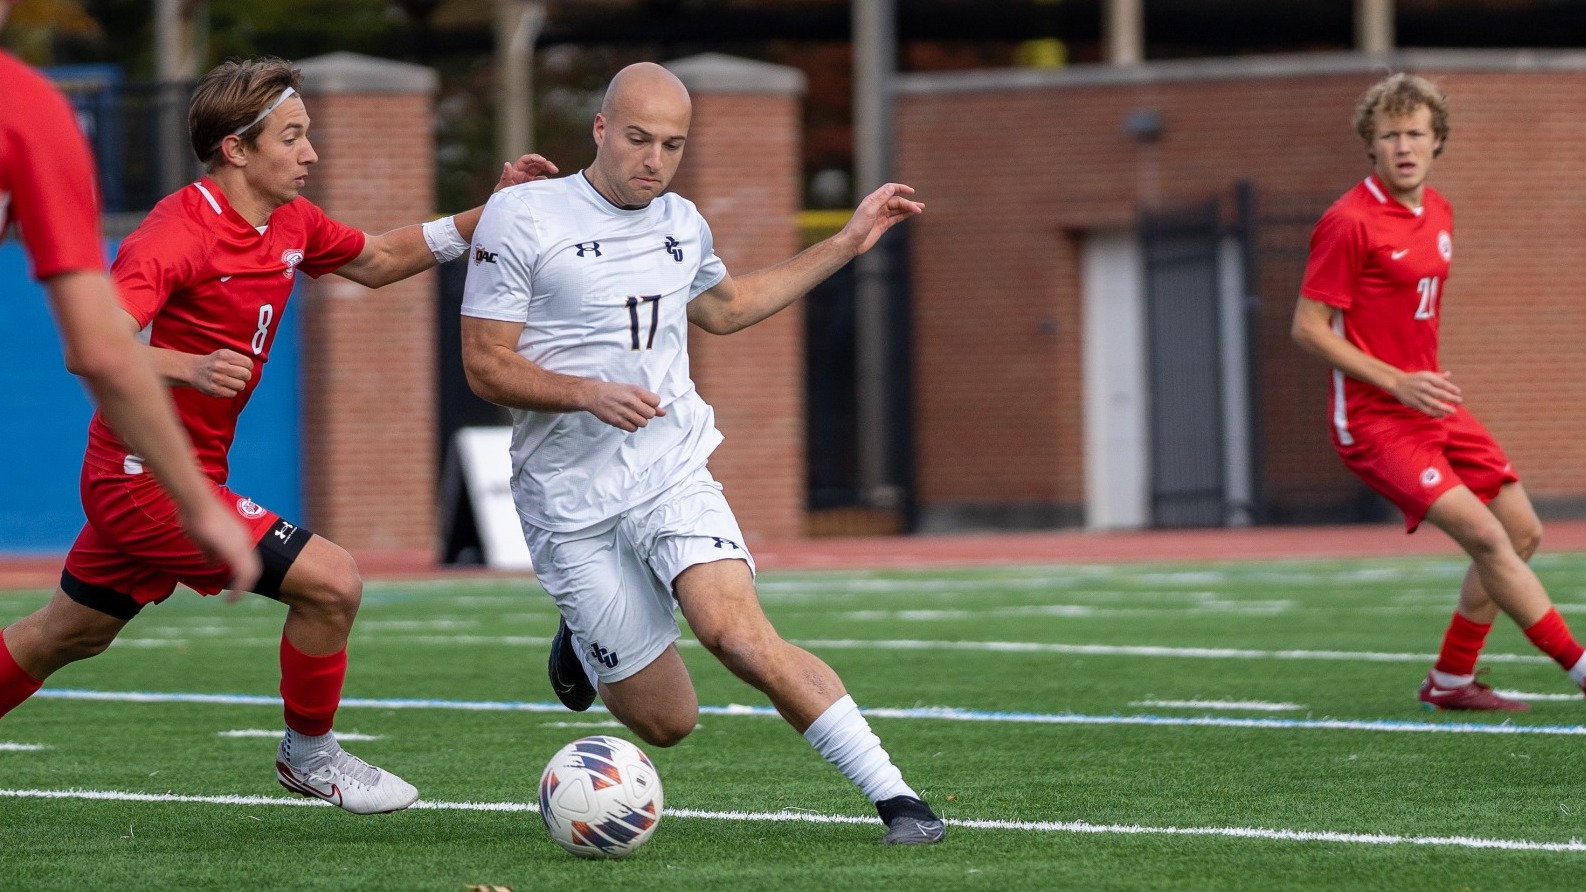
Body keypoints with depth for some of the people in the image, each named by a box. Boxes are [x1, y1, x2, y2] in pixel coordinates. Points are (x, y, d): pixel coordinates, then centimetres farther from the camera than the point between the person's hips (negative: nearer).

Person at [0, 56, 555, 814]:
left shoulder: (290, 225, 5)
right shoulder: (175, 236, -22)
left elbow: (379, 261, 23)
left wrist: (487, 216, 12)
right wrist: (188, 368, -48)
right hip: (150, 476, -9)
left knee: (70, 636, 21)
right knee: (330, 581, -12)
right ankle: (309, 754, 8)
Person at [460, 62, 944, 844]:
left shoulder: (681, 223, 10)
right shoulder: (522, 216, -7)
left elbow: (723, 307, 32)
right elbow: (485, 365, -7)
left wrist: (848, 243, 29)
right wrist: (588, 392, -24)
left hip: (672, 475, 3)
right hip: (570, 504, -3)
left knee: (738, 633, -26)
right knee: (667, 721, 0)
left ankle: (893, 795, -24)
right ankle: (581, 641, 33)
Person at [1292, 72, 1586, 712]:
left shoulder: (1437, 213, 11)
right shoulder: (1350, 222, -15)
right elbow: (1308, 328, -15)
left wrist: (1427, 383, 15)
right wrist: (1397, 383, -20)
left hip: (1432, 408, 9)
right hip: (1375, 421, -9)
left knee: (1521, 532, 8)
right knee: (1484, 536, -19)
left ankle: (1450, 681, 19)